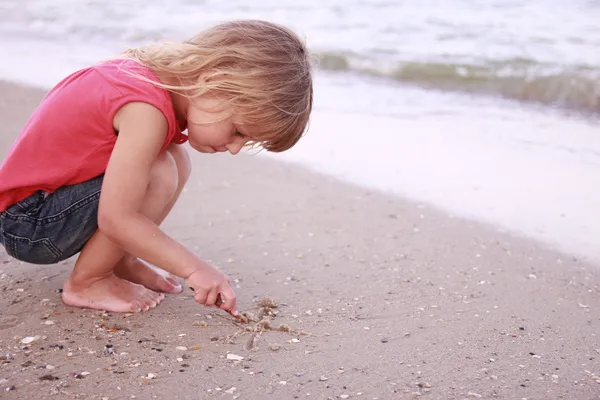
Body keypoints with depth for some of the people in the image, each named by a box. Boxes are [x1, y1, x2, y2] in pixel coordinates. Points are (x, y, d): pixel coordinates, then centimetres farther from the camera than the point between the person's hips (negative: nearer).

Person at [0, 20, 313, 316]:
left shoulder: (168, 73, -4)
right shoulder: (147, 111, -31)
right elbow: (117, 219, -31)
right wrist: (193, 268, -23)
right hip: (25, 221, -9)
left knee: (177, 160, -1)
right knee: (158, 175, -27)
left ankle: (119, 261, 6)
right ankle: (87, 282, -9)